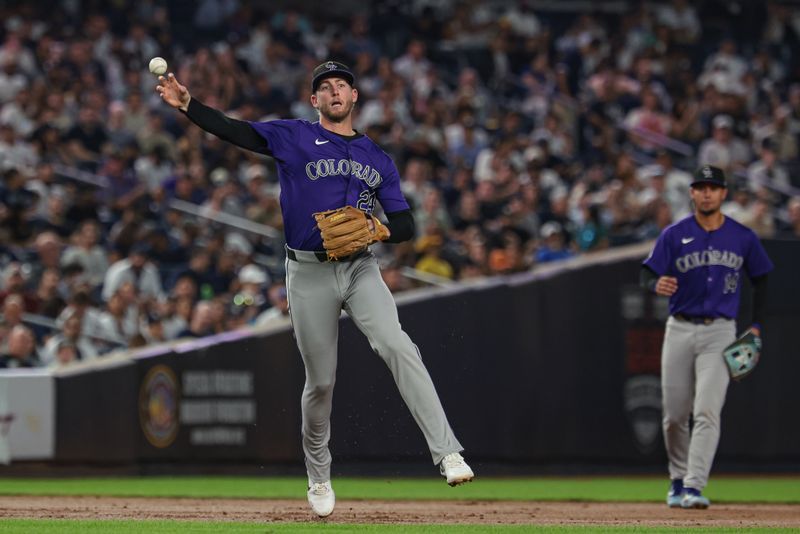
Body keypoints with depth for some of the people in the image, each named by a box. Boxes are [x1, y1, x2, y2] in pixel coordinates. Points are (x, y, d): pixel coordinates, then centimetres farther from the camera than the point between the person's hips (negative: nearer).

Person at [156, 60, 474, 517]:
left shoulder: (379, 158, 13)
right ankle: (319, 476, 27)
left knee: (397, 346, -23)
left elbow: (407, 225, 12)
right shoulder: (293, 137, 5)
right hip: (309, 273, -1)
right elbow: (233, 130, -9)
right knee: (321, 380, 4)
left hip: (361, 269, 1)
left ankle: (447, 452, -30)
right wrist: (187, 104, -24)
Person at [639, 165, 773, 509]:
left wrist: (756, 326, 6)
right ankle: (678, 479, 28)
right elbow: (647, 275, -8)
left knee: (707, 412, -15)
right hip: (679, 330, 1)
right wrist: (657, 285, -32)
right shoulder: (674, 235, -1)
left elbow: (760, 280, 15)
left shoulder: (743, 238, 3)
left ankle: (694, 487, -18)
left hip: (720, 332, -1)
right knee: (675, 415, 6)